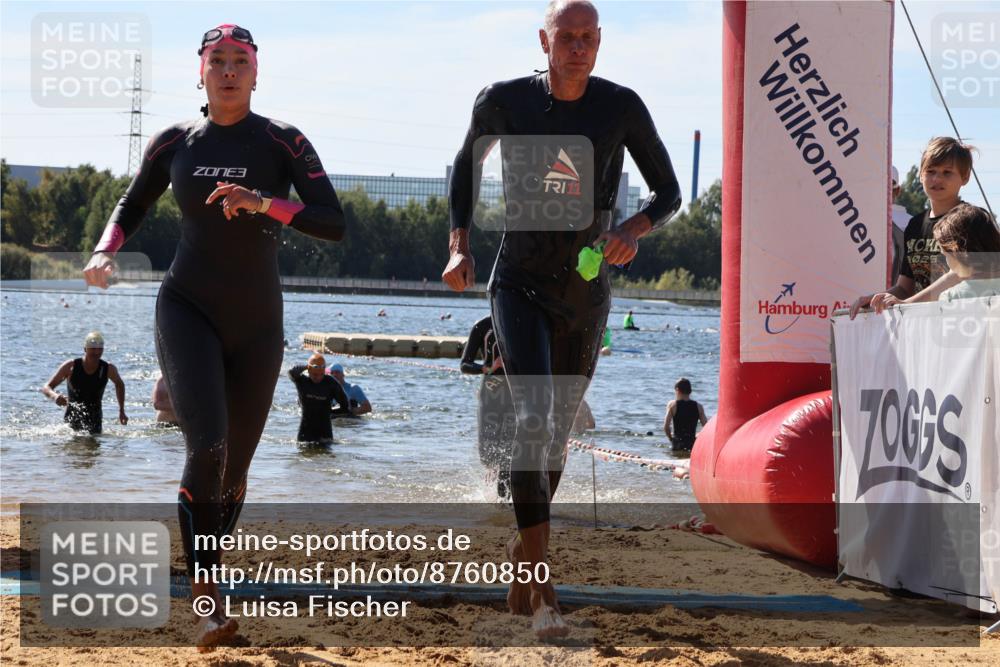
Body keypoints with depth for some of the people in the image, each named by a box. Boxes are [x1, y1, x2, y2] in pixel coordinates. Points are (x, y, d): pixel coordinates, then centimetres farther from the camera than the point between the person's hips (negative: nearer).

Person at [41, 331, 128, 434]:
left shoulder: (108, 369, -7)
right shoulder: (71, 367, -11)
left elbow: (119, 384, 17)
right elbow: (46, 387, -7)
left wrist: (122, 411, 15)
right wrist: (54, 396, -31)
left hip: (95, 420, 1)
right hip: (72, 420, -1)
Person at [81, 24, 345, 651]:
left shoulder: (282, 142, -5)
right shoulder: (175, 142, 2)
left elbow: (334, 224, -13)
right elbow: (132, 207, 18)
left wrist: (261, 202, -27)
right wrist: (105, 253, -2)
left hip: (258, 323, 1)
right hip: (188, 310, -1)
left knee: (236, 466, 10)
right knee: (208, 446, -21)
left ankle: (207, 577, 33)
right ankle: (209, 598, -17)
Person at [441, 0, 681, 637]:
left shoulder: (622, 107, -7)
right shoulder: (504, 101, -7)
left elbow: (669, 191, 2)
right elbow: (467, 166, 12)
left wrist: (636, 228, -19)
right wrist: (459, 244, 0)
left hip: (586, 295, 3)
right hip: (520, 285, -3)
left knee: (557, 434, 14)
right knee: (534, 418, -21)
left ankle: (519, 562, 34)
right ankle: (543, 590, -26)